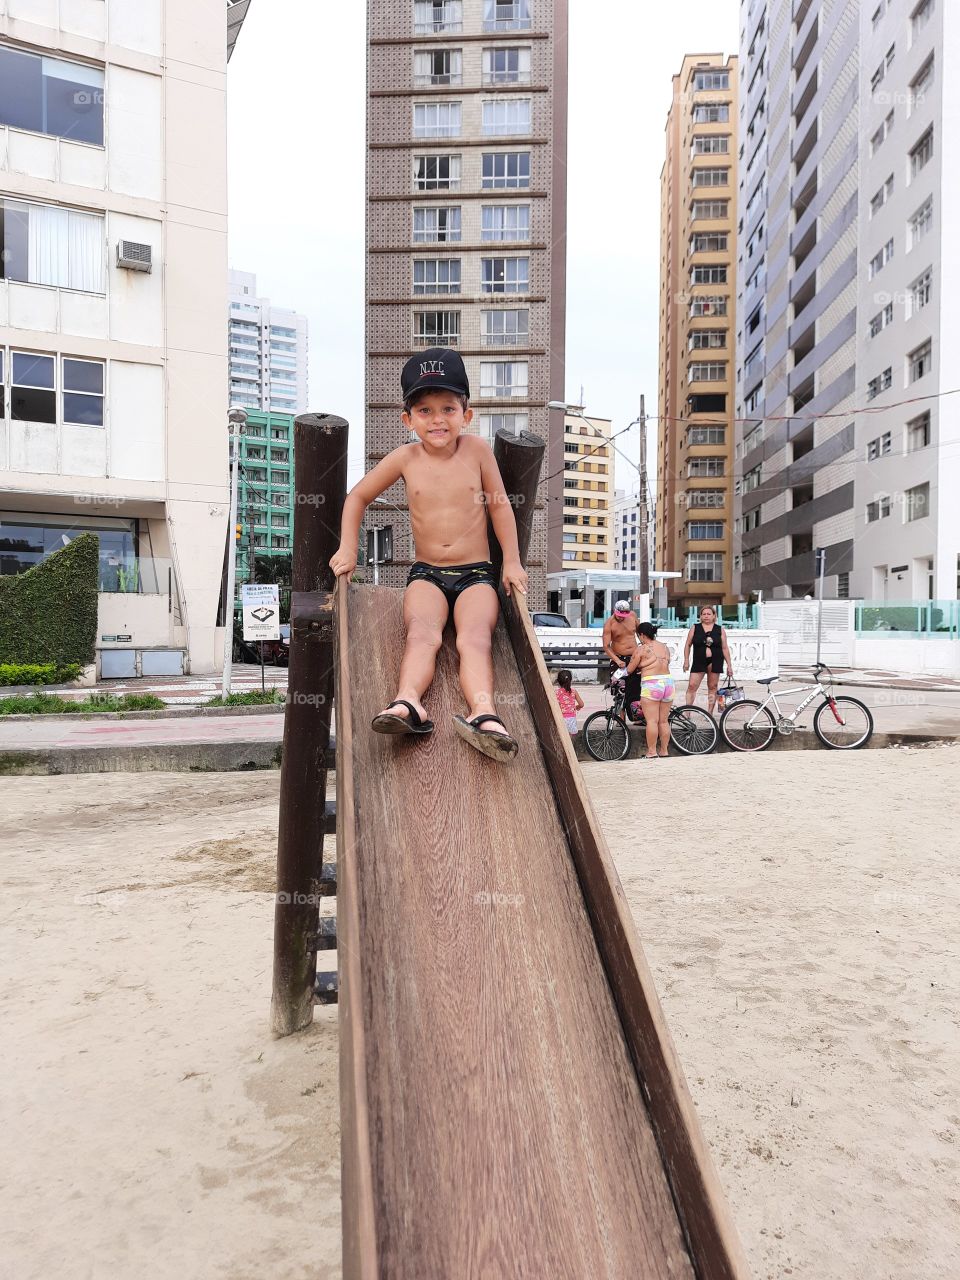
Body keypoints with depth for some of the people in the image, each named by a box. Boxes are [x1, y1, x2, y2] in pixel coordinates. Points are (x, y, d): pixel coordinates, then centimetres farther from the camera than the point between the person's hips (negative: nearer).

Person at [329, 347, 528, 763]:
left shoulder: (477, 449, -2)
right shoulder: (405, 458, 1)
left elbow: (500, 505, 8)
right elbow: (357, 496, 13)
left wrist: (512, 561, 5)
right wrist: (347, 549, 4)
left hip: (477, 573, -1)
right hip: (427, 573, 1)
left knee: (474, 638, -27)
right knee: (422, 634, -28)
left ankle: (482, 713, -46)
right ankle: (408, 702, -47)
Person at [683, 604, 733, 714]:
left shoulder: (720, 629, 6)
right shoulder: (695, 628, 5)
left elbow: (724, 648, 7)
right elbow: (688, 645, 8)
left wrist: (729, 665, 4)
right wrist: (686, 660, 0)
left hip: (715, 662, 0)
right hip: (698, 662, 0)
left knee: (712, 687, 5)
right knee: (692, 686, -9)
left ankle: (710, 713, 12)